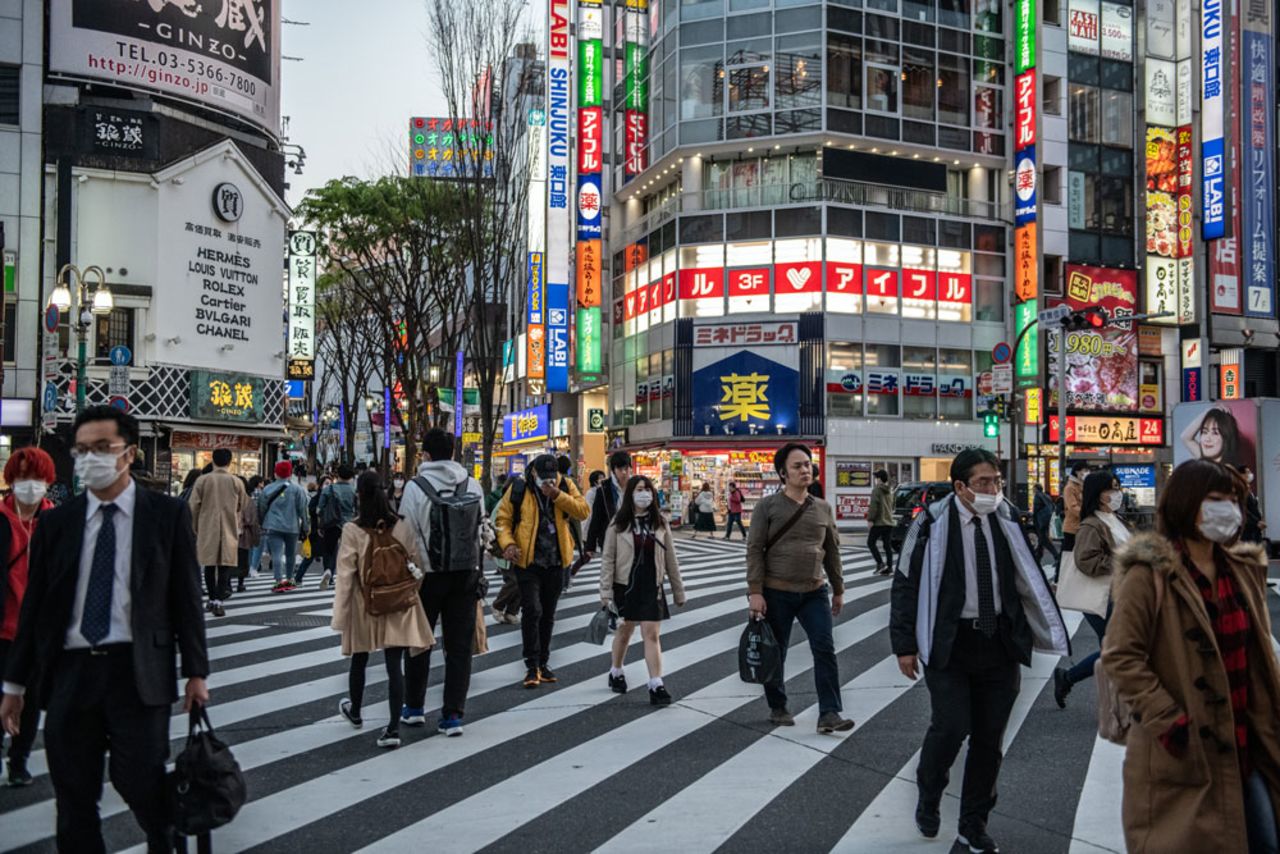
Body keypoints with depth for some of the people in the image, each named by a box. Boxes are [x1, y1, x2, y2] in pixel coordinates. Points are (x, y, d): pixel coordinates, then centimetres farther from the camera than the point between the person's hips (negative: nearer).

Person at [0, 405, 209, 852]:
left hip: (138, 671, -3)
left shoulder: (168, 513, -2)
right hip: (70, 670, 3)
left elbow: (186, 596, -1)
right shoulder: (56, 522, 5)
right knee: (74, 797, 11)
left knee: (141, 783, 2)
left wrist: (195, 671, -3)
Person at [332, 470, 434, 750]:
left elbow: (345, 575, -10)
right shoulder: (402, 526, -6)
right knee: (395, 665, 1)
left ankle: (355, 711, 43)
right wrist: (410, 594, 13)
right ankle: (393, 728, -4)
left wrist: (340, 615, -4)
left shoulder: (352, 530, -12)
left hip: (364, 606, 0)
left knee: (359, 660, 21)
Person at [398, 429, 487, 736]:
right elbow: (482, 530, 5)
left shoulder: (416, 487, -11)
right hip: (467, 575, 2)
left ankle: (414, 707, 27)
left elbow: (409, 535, -10)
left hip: (429, 575, -2)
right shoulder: (473, 485, 1)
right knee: (459, 646, 7)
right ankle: (453, 715, 8)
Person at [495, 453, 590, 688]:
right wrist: (507, 543, -18)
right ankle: (532, 666, -3)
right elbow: (503, 518, -2)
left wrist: (557, 495, -19)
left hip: (555, 562, 3)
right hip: (528, 562, -3)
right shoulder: (518, 490, -4)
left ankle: (543, 664, 25)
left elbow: (583, 511, -9)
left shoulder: (565, 486, 2)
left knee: (548, 614, 13)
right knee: (532, 610, -13)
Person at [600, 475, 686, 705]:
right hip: (626, 585, -1)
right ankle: (616, 672, 37)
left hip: (651, 587, 1)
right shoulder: (618, 524, -5)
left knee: (651, 634, -4)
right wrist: (606, 592, -10)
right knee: (624, 630, 15)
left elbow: (670, 559, 5)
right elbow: (608, 559, -5)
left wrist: (678, 591, 7)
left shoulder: (660, 524, 2)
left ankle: (656, 685, -4)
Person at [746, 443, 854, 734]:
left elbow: (832, 551, 14)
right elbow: (755, 549, -8)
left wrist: (838, 589, 15)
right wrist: (755, 591, -14)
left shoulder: (823, 508, 7)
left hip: (815, 591, 3)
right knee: (775, 652, 8)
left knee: (825, 650, -4)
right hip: (777, 592, -3)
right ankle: (777, 708, 26)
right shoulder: (768, 506, -5)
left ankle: (829, 713, 0)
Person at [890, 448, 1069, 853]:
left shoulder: (1007, 521, 1)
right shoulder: (932, 524, -10)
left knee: (989, 738, 9)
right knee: (951, 727, -10)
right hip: (949, 644, -4)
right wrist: (905, 645, -7)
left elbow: (1026, 579, 10)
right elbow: (906, 585, -5)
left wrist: (1044, 630, 6)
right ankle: (928, 798, 21)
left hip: (1000, 643, 4)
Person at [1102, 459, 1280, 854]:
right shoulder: (1149, 573, -12)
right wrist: (1170, 723, -18)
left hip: (1246, 746, 6)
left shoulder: (1245, 569, 9)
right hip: (1183, 753, -6)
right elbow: (1120, 657, -15)